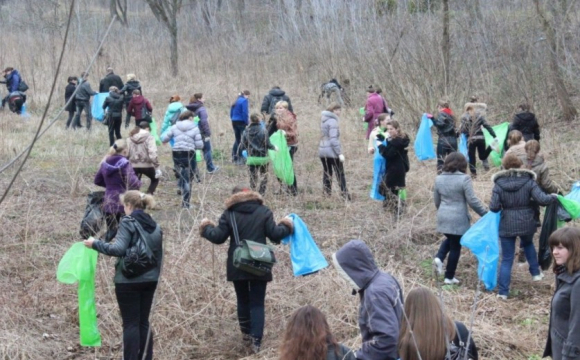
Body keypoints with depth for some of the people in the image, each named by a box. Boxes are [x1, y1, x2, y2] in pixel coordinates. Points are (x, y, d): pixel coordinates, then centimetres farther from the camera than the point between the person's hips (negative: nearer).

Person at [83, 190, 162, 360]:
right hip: (149, 281, 7)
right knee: (143, 322, 13)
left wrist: (95, 244, -14)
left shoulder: (128, 223, -11)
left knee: (131, 324, 0)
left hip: (129, 281, -6)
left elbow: (119, 249, -23)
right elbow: (159, 255, 15)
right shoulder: (154, 226, 10)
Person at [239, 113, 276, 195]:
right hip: (263, 157, -2)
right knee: (264, 176, 14)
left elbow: (242, 147, -2)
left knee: (253, 177, 13)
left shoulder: (246, 132, -5)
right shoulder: (263, 131, -13)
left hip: (251, 158, 2)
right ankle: (261, 193, 11)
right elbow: (267, 144, -12)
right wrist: (274, 148, 9)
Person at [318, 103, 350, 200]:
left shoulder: (324, 119, 12)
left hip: (322, 151, 8)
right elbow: (333, 139, -19)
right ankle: (345, 195, -1)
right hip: (332, 152, -8)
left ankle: (327, 194, 10)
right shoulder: (332, 121, -14)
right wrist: (340, 153, -18)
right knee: (340, 174, -1)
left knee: (327, 173, 10)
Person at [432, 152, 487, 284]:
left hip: (443, 217, 6)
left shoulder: (439, 178, 4)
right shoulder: (463, 179, -14)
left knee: (450, 239, 28)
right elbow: (472, 200, -14)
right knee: (455, 246, 6)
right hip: (458, 219, -6)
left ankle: (439, 257, 4)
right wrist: (485, 214, -3)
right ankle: (449, 277, 12)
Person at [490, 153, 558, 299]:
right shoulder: (528, 181, -7)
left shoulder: (499, 184, -7)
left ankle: (503, 291, 4)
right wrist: (554, 197, 6)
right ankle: (535, 272, 36)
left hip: (507, 225, -1)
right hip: (526, 223, 1)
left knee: (506, 259, 7)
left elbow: (493, 207, -11)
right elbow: (542, 199, -14)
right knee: (528, 244, 35)